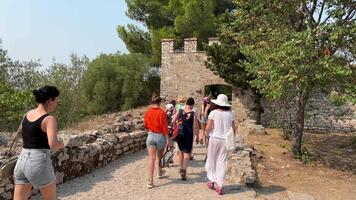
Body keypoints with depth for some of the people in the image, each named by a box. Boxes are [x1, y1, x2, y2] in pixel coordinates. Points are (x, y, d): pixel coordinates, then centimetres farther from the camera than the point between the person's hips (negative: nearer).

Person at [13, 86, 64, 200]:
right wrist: (61, 145, -3)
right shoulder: (50, 119, -14)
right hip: (39, 163, -6)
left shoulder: (28, 113, 8)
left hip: (22, 161, 7)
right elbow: (53, 145, -25)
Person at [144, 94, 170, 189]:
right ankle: (160, 172, 44)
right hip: (160, 136, -2)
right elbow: (165, 127, -12)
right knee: (159, 156, 23)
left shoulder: (147, 112, -2)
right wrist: (167, 139, -7)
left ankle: (150, 181, -5)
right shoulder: (162, 112, -12)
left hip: (151, 136, 2)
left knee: (151, 158, 0)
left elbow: (145, 125, 9)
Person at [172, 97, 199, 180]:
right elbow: (195, 127, -10)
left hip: (179, 134, 4)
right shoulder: (193, 114, -10)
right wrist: (197, 136, 2)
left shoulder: (179, 111, -2)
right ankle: (184, 170, -14)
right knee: (187, 153, 1)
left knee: (181, 151, 21)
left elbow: (173, 121, 1)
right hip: (189, 135, -3)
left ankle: (181, 168, 35)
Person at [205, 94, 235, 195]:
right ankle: (219, 186, 9)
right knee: (222, 162, 7)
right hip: (225, 140, 2)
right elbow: (233, 129, 2)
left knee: (212, 160, 16)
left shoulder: (213, 113, -9)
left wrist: (206, 128, 10)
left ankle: (212, 181, 23)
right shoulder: (230, 114, -1)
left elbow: (208, 128, -11)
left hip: (214, 138, -2)